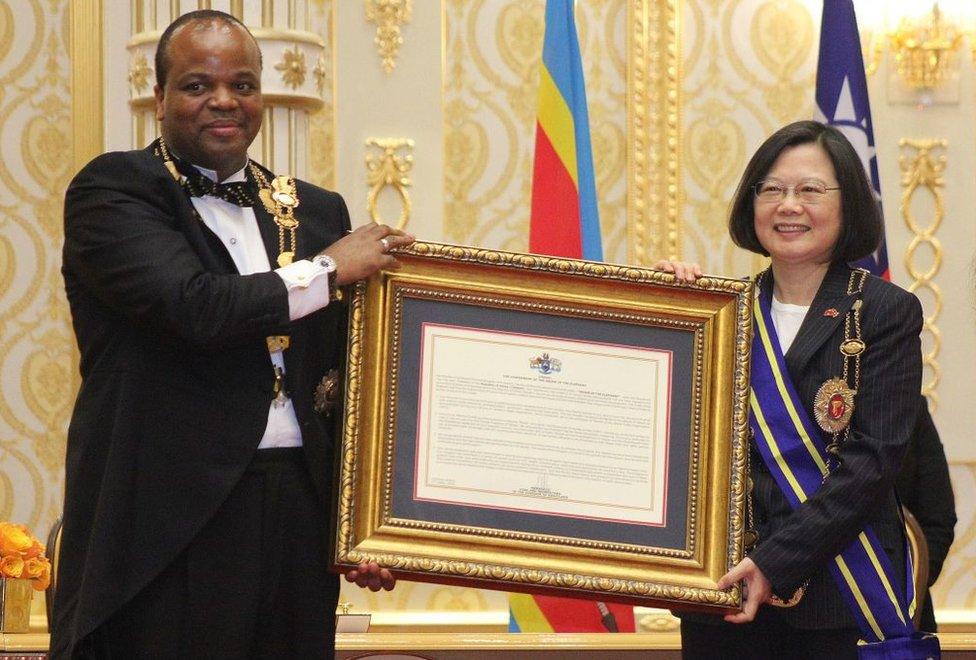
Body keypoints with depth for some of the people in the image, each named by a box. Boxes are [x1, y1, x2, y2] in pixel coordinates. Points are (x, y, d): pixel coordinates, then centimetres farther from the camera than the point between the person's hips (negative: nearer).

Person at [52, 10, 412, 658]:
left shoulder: (316, 210, 15)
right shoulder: (110, 190, -1)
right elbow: (192, 307, -17)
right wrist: (329, 270, -5)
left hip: (300, 514, 5)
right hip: (170, 514, -5)